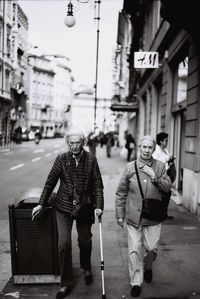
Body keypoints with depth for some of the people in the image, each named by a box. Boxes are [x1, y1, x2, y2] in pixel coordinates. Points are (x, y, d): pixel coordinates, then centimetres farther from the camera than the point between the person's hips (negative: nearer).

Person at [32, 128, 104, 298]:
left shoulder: (91, 159, -5)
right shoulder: (61, 159, -4)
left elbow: (98, 184, -2)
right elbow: (51, 182, 3)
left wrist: (99, 206, -10)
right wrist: (41, 204, 3)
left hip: (84, 207, 1)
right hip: (64, 207, 0)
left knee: (85, 241, 15)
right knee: (64, 244, -5)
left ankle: (86, 268, 45)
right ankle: (66, 284, 10)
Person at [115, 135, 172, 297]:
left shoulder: (160, 166, 2)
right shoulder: (130, 167, -1)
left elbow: (168, 187, -1)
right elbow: (121, 193, 4)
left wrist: (155, 177, -17)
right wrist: (120, 215, 3)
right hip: (133, 217, -1)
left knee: (152, 248, 5)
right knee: (134, 250, 1)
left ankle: (148, 267, 39)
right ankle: (136, 282, 18)